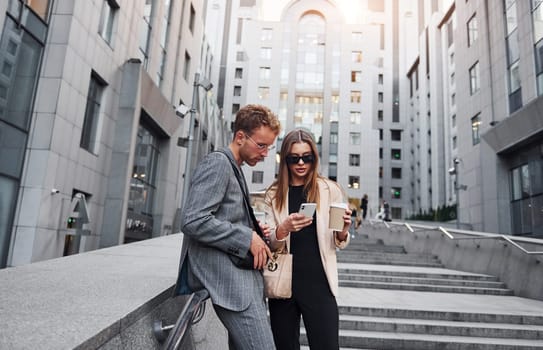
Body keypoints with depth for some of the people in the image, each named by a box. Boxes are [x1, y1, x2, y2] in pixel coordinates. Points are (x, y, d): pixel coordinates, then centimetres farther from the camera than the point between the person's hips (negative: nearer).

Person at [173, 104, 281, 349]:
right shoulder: (217, 163, -8)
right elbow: (193, 221, -20)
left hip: (241, 273, 10)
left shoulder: (235, 170, 21)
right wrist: (247, 238, -15)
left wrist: (254, 234, 7)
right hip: (225, 274, -10)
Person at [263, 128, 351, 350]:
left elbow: (339, 244, 7)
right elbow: (268, 243, 0)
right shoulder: (274, 195, 4)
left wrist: (343, 231, -16)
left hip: (319, 285, -2)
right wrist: (284, 228, -21)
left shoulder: (330, 190, 0)